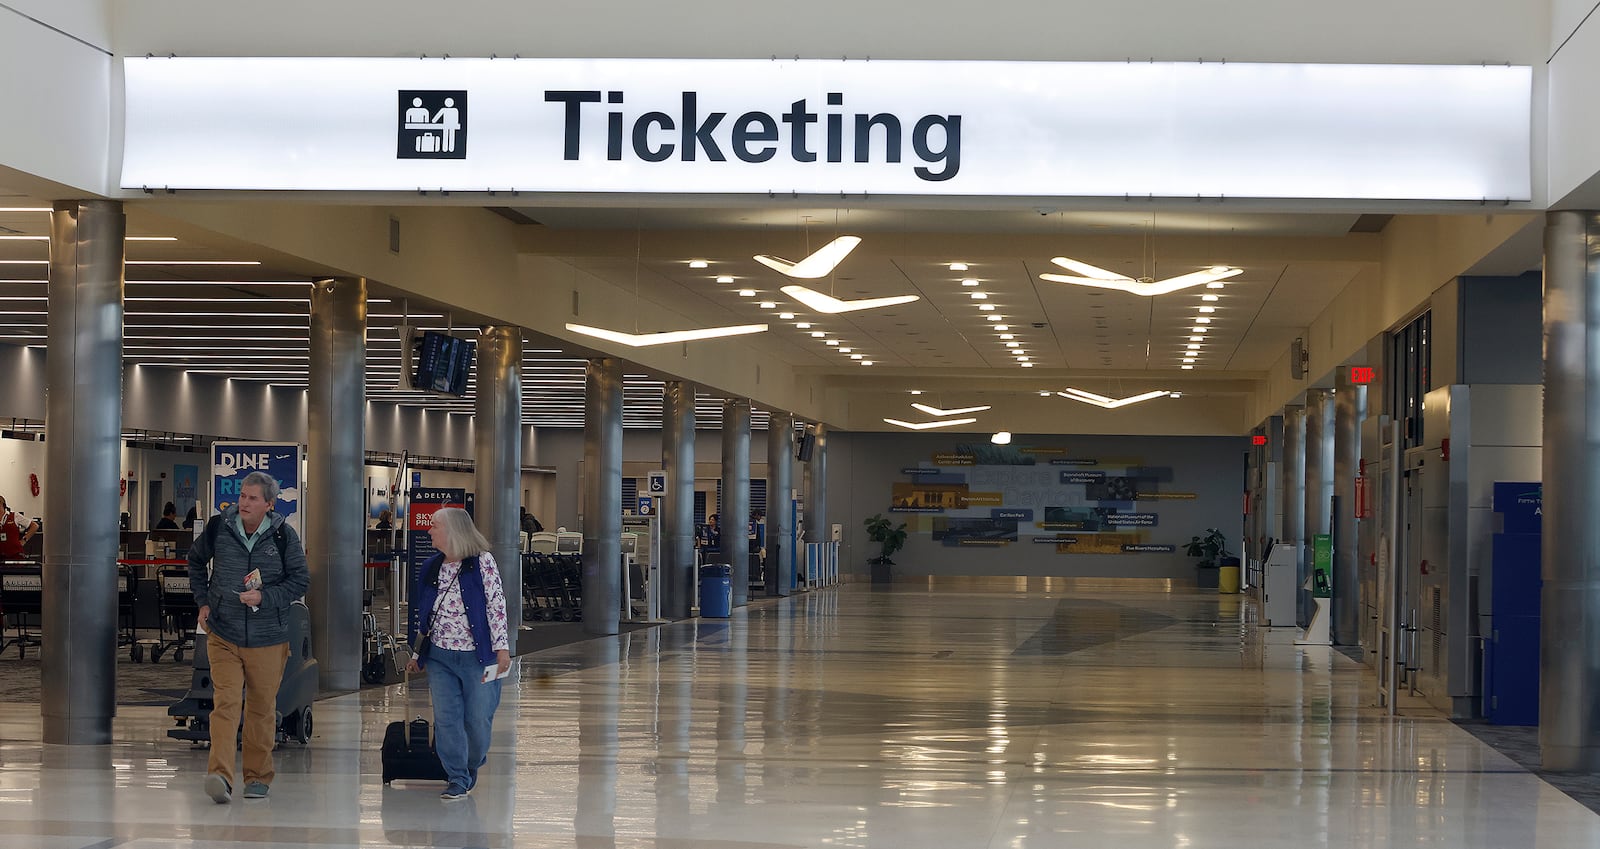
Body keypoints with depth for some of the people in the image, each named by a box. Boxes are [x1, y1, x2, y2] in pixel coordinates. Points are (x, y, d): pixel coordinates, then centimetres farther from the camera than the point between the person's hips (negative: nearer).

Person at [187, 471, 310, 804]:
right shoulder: (219, 528, 1)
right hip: (223, 635, 0)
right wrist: (203, 601, 12)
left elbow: (301, 579, 2)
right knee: (225, 703, -13)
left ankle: (258, 777, 21)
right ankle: (220, 776, -21)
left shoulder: (283, 536, -4)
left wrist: (265, 598, -12)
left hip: (267, 639, 0)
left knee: (262, 708, 9)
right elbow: (195, 560, 20)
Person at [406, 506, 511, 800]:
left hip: (477, 656, -4)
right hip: (440, 656, 5)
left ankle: (474, 763, 29)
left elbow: (496, 605, -9)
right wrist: (417, 654, 16)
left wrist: (501, 647, -13)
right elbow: (421, 615, 16)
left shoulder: (482, 562, -6)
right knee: (446, 719, -1)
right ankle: (458, 779, 6)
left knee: (478, 718, 2)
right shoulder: (431, 568, 10)